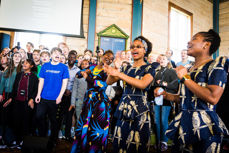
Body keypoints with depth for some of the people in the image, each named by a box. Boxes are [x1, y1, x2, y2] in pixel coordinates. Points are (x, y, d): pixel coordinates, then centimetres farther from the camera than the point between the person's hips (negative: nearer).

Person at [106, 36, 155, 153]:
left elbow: (142, 84, -19)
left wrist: (119, 74, -21)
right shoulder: (127, 68, 14)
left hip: (139, 110, -4)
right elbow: (109, 82, 8)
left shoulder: (149, 69, 1)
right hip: (124, 109, 4)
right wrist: (113, 70, -13)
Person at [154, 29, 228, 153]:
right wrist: (165, 95, 5)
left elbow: (213, 98, -23)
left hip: (204, 125, -6)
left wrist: (185, 78, -17)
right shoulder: (188, 70, 13)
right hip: (183, 123, 7)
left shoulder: (216, 66, -7)